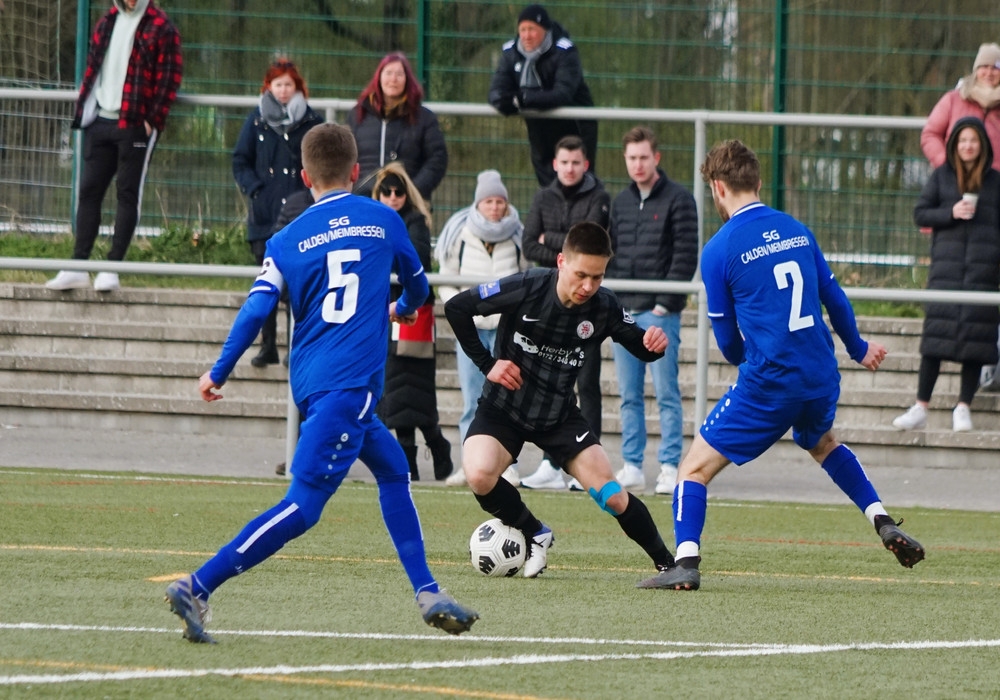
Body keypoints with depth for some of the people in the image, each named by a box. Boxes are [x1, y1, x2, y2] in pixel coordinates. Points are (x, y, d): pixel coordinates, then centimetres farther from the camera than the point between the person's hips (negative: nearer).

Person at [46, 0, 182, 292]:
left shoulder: (161, 28, -5)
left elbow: (170, 77, -9)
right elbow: (93, 66, 19)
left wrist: (153, 120, -14)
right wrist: (83, 107, 10)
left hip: (135, 124, -6)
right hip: (100, 122, 6)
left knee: (128, 194, -2)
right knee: (89, 191, 4)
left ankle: (113, 268, 1)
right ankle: (78, 267, 6)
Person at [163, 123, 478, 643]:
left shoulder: (286, 241, 8)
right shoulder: (383, 221, 6)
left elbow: (256, 310, -3)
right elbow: (417, 284, 23)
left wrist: (218, 373, 7)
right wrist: (403, 310, 46)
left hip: (310, 382, 5)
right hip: (351, 384, -5)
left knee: (393, 468, 23)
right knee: (303, 506, -12)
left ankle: (427, 594, 20)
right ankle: (197, 588, -24)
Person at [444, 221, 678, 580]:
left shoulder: (604, 307, -14)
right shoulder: (526, 288, -22)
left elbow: (639, 345, 0)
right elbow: (456, 307, -14)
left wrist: (654, 344, -24)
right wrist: (486, 362, -13)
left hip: (560, 415, 1)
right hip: (503, 409, -1)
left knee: (612, 495, -9)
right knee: (478, 475, -28)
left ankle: (667, 564, 12)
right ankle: (535, 534, -1)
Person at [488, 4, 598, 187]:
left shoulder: (564, 52, -20)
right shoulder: (511, 52, -4)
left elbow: (563, 94, -32)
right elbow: (497, 89, -10)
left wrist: (526, 99, -46)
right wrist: (504, 102, -36)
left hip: (574, 125, -6)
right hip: (540, 129, 6)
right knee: (547, 179, 13)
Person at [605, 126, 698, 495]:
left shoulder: (678, 199, -3)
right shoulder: (621, 202, 14)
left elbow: (686, 256, -8)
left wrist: (666, 302, -13)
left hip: (659, 312, -6)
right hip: (622, 312, 6)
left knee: (666, 393, -5)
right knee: (629, 395, 7)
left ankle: (670, 468, -4)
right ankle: (632, 467, 10)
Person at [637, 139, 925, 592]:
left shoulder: (719, 249, -7)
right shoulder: (797, 231, 8)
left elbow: (728, 339, 0)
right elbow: (834, 298, 19)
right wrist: (858, 349, 37)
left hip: (769, 384, -6)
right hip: (822, 377, 6)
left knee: (695, 468, 2)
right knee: (823, 444, 37)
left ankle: (686, 563, -15)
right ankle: (884, 524, 27)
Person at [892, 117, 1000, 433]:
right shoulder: (942, 176, 8)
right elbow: (920, 213, 8)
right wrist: (950, 213, -9)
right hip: (947, 262, 0)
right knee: (936, 334, -5)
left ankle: (963, 407, 7)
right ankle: (920, 408, -2)